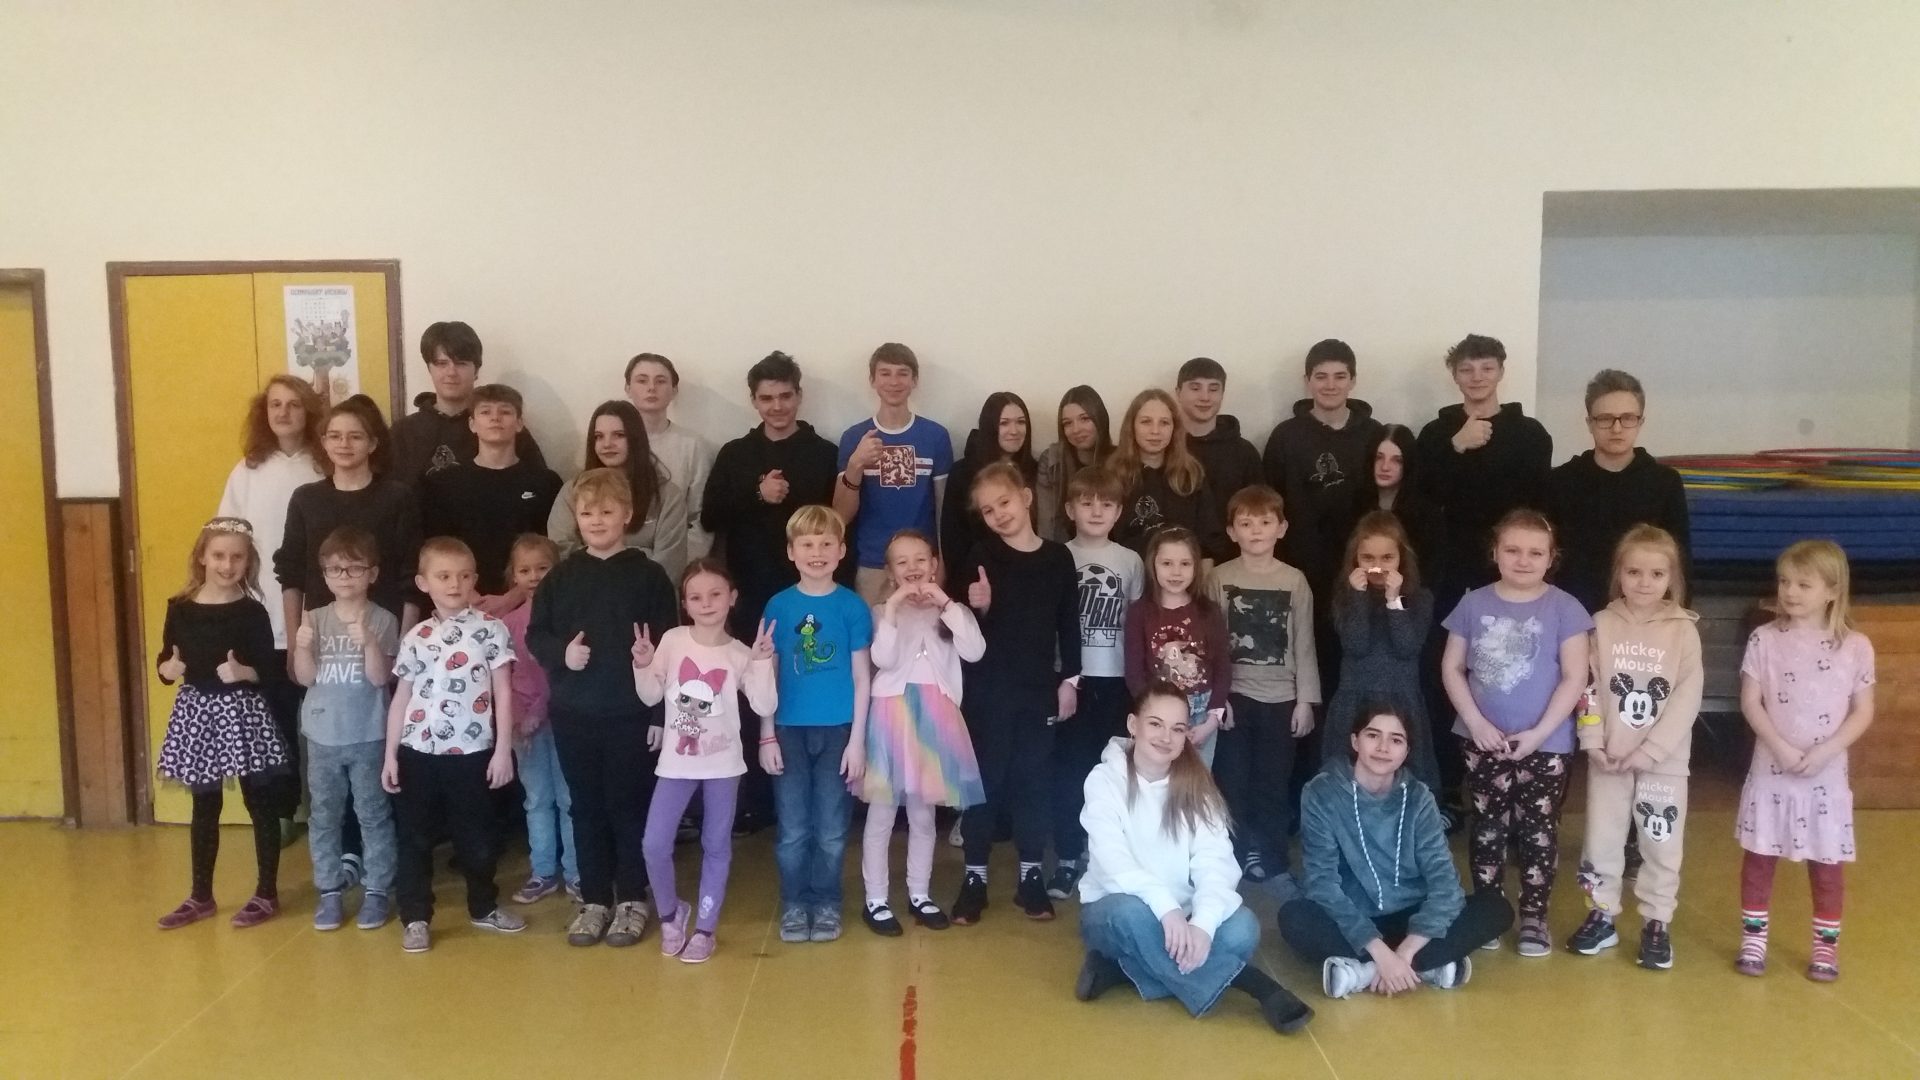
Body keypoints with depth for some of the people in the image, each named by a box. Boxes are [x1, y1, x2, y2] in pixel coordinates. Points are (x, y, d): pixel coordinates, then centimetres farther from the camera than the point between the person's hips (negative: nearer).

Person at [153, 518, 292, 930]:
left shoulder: (251, 612, -7)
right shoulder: (180, 608, 3)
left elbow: (270, 670, -7)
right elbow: (165, 663, 10)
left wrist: (243, 672, -26)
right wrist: (168, 668, -12)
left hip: (244, 713, -4)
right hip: (196, 712, 4)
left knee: (259, 803, 4)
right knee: (204, 807, 14)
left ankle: (267, 893, 16)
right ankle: (201, 896, 25)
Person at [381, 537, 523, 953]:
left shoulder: (491, 629, -3)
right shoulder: (415, 637, 4)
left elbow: (503, 693, -3)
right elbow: (401, 699, 8)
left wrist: (502, 750, -6)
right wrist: (390, 755, 5)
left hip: (472, 752, -2)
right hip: (418, 752, 2)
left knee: (477, 835, 11)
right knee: (414, 837, 9)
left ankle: (483, 906, 30)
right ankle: (415, 918, 20)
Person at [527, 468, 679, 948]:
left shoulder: (648, 575, -4)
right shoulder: (561, 577, 5)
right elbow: (536, 635, 9)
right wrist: (561, 653, -14)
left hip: (631, 714, -3)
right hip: (572, 714, 3)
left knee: (629, 806, 6)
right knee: (587, 808, 12)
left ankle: (632, 899, 19)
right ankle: (595, 899, 23)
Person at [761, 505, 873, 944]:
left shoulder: (852, 606, -3)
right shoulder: (778, 605, 0)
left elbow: (861, 677, -1)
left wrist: (857, 740, -4)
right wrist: (766, 736, 0)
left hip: (837, 730, -1)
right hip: (790, 731, 1)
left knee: (831, 829, 8)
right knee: (792, 829, 7)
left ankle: (826, 903, 23)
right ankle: (794, 904, 22)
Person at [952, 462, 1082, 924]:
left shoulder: (1058, 557, 2)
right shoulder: (982, 556, -4)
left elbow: (1069, 624, 8)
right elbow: (968, 628, -4)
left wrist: (1070, 679, 5)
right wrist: (979, 608, -24)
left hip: (1039, 688, 2)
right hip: (988, 689, -2)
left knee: (1035, 779, 8)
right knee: (984, 778, 4)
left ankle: (1031, 876, 19)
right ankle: (974, 878, 14)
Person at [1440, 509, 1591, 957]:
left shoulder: (1563, 608, -6)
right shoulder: (1474, 603, 0)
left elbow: (1574, 678, -8)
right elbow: (1452, 668, 2)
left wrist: (1539, 732, -13)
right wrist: (1476, 723, -9)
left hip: (1546, 745, -2)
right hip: (1484, 743, 2)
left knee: (1539, 833, 6)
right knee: (1487, 829, 11)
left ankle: (1534, 916, 18)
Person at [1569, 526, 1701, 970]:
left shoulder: (1683, 630, -4)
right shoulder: (1602, 625, 0)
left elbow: (1687, 698, -9)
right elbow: (1588, 687, 0)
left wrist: (1650, 750, -15)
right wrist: (1594, 743, -10)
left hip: (1664, 759, -1)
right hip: (1608, 758, 2)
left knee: (1662, 844, 6)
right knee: (1601, 840, 8)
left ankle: (1657, 924, 20)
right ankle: (1602, 916, 23)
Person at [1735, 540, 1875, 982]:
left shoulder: (1855, 646, -5)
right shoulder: (1764, 640, -4)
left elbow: (1863, 712, -3)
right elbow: (1750, 703, -4)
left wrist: (1823, 752, -15)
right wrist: (1780, 748, -16)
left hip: (1827, 775, 0)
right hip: (1770, 772, 1)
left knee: (1826, 865, 10)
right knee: (1758, 858, 8)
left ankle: (1826, 946, 24)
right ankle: (1753, 939, 21)